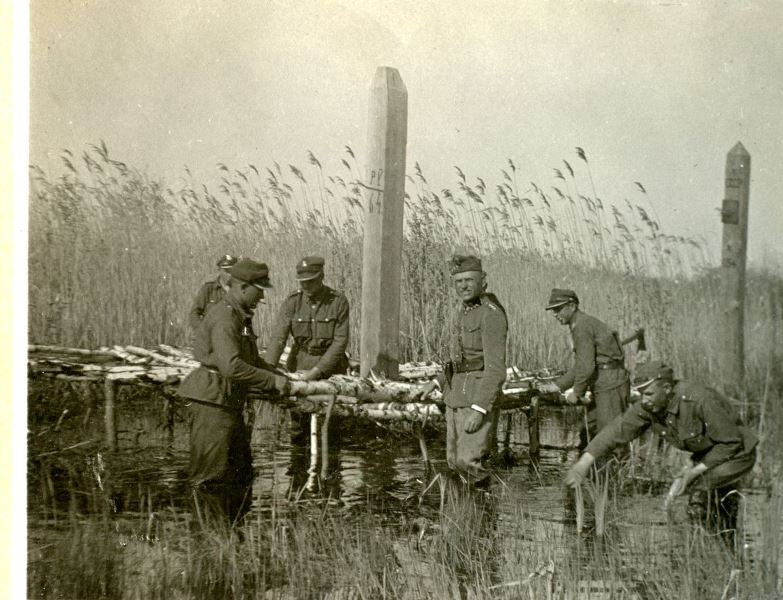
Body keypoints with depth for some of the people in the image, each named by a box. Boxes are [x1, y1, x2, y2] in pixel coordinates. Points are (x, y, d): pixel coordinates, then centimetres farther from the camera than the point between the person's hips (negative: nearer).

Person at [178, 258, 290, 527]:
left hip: (229, 403, 11)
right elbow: (232, 366, -30)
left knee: (241, 470, 16)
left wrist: (280, 376, 9)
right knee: (212, 476, -5)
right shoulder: (224, 318, -18)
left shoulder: (242, 317, 16)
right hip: (213, 402, -11)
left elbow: (252, 360, 24)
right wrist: (272, 381, -23)